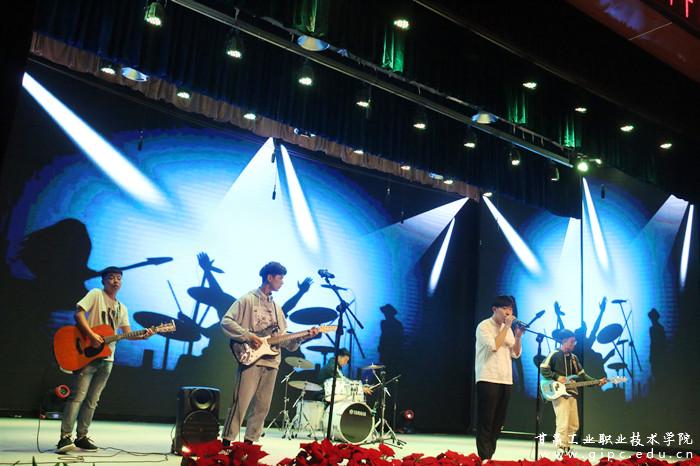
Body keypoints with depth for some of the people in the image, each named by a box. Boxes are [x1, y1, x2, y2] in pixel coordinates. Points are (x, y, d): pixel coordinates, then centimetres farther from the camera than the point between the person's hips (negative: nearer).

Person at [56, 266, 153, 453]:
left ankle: (81, 436, 15)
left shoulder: (122, 308, 18)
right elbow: (79, 314, -12)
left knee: (92, 400, 9)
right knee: (78, 396, -10)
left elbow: (127, 333, 12)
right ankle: (65, 437, -8)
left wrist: (142, 336, -8)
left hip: (106, 358, 6)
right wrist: (92, 335, -22)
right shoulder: (96, 294, -1)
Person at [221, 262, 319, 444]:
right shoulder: (248, 299, -1)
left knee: (262, 407, 8)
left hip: (271, 362, 7)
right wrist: (248, 336, -17)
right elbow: (226, 321, -9)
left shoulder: (276, 307, 21)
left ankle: (249, 441, 17)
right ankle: (227, 441, -1)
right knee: (241, 403, -9)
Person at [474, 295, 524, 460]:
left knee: (497, 422, 8)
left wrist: (518, 336, -4)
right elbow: (493, 346, -19)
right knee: (485, 421, -5)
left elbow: (515, 354, 11)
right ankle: (484, 458, -3)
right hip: (488, 379, -7)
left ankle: (490, 456, 14)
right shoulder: (484, 326, -5)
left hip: (506, 380, 7)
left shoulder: (508, 329, 15)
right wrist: (506, 327, -13)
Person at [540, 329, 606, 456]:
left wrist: (596, 382, 4)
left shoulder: (573, 357, 17)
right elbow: (543, 369, -10)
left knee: (573, 425, 9)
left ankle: (567, 448, 21)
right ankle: (561, 450, -5)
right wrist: (557, 377, -16)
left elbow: (581, 375, 14)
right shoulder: (555, 354, -5)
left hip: (571, 393, 8)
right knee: (563, 424, -12)